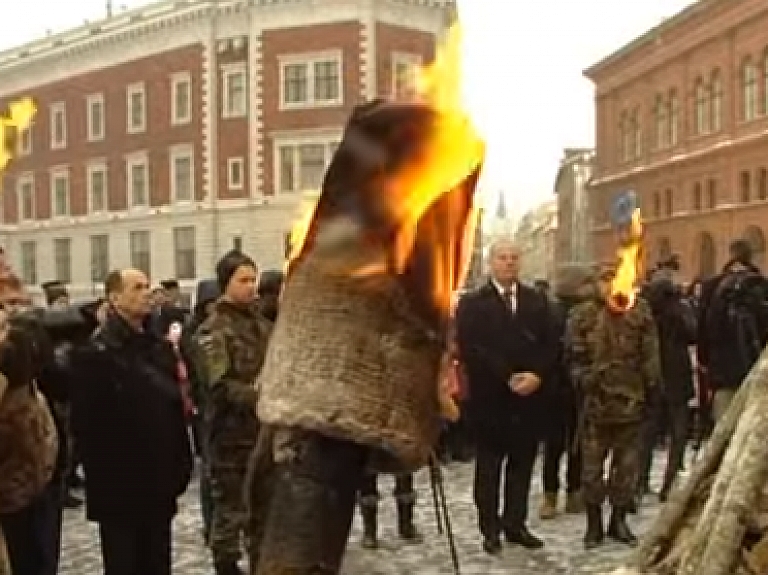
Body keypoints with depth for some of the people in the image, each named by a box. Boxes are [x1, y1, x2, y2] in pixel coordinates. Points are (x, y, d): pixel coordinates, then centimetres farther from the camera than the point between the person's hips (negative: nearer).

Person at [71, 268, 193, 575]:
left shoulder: (160, 347, 11)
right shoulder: (95, 354, -10)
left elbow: (174, 408, 12)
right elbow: (86, 424, -15)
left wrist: (182, 465, 6)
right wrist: (101, 479, -17)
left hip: (158, 485, 6)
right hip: (119, 488, -6)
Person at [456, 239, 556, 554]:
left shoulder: (537, 301, 11)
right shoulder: (472, 303, -1)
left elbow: (550, 345, 6)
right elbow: (468, 349, -11)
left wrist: (537, 375, -11)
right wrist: (506, 377, -15)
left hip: (529, 395, 3)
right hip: (489, 396, -3)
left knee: (522, 463, 9)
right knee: (489, 465, 5)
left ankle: (515, 524, 20)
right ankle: (490, 528, 14)